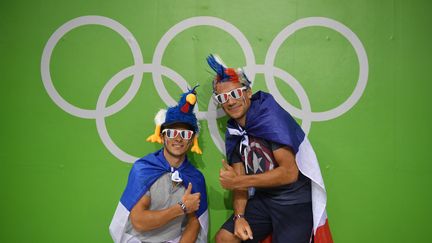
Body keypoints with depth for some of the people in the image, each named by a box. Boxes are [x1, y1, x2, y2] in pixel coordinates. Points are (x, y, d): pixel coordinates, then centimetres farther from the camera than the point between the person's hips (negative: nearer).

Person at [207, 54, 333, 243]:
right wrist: (239, 216, -15)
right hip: (262, 199, 6)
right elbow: (239, 179, 1)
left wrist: (238, 181, -22)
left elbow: (289, 173, -25)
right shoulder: (233, 131, 2)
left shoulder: (271, 116, -19)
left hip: (295, 202, -6)